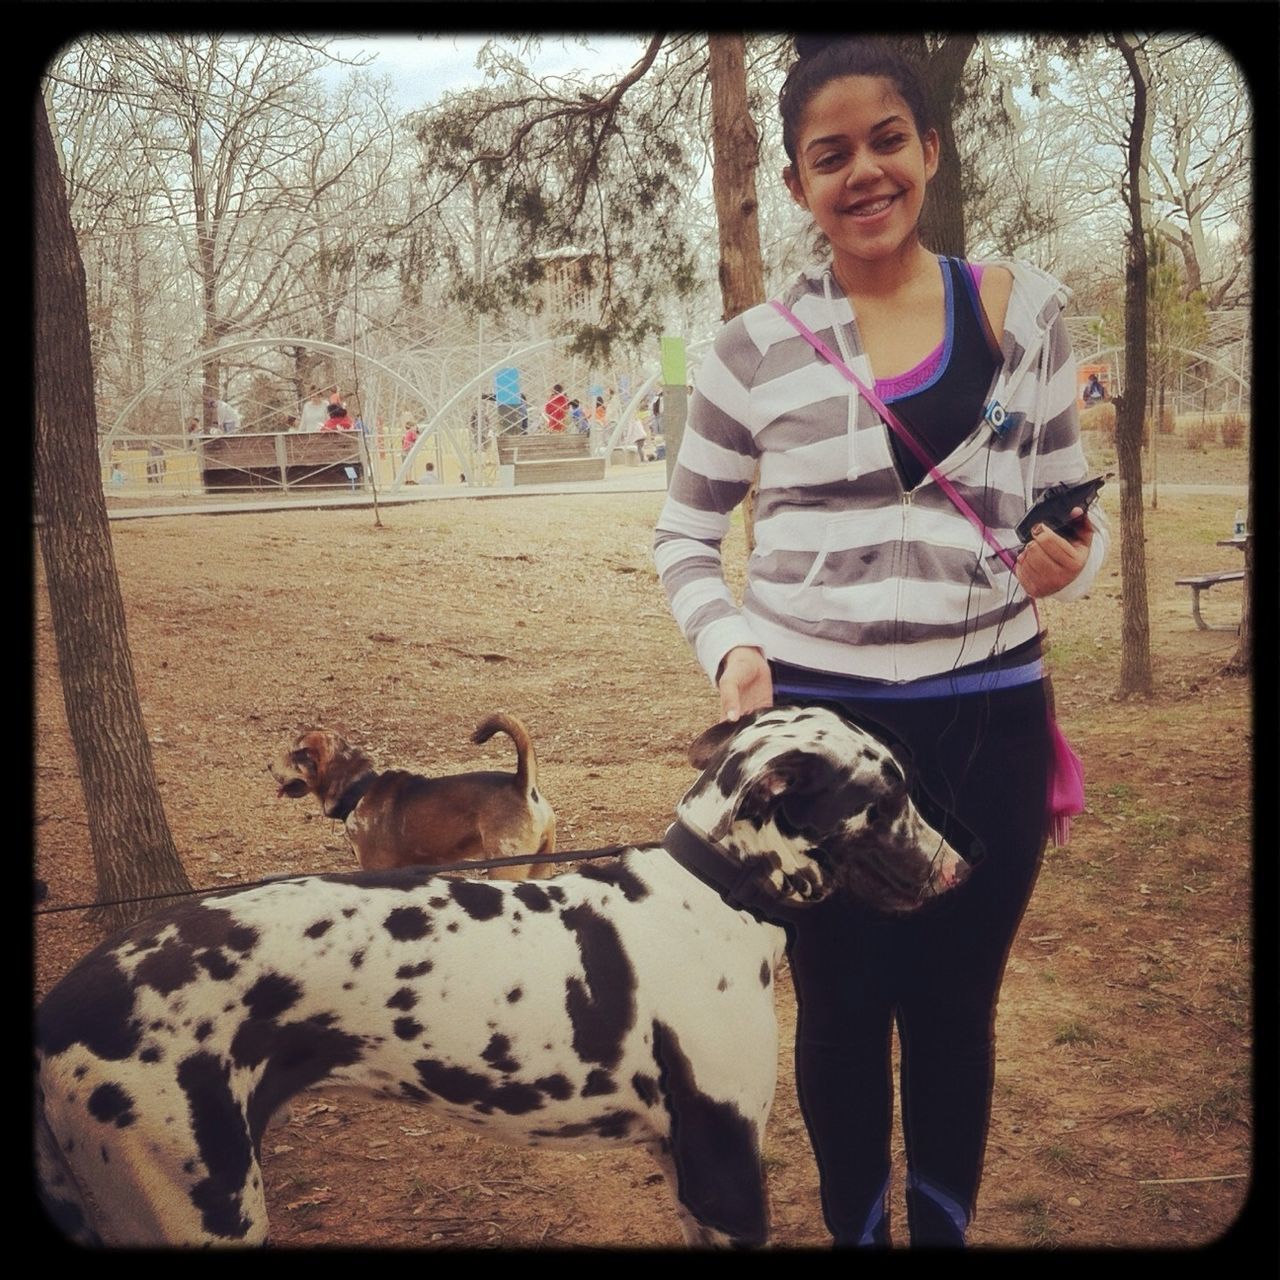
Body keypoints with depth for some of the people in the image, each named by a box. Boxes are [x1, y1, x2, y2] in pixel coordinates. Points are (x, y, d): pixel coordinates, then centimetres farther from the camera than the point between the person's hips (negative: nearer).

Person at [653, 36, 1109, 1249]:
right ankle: (853, 1229, 35)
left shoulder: (1022, 307, 2)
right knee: (840, 1009, 13)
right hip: (814, 722, 0)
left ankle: (945, 1228, 36)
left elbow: (1071, 505, 8)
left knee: (954, 1009, 14)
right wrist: (727, 645, -10)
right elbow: (683, 534, 8)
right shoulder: (755, 348, -1)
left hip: (985, 718, 1)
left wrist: (1071, 561, -14)